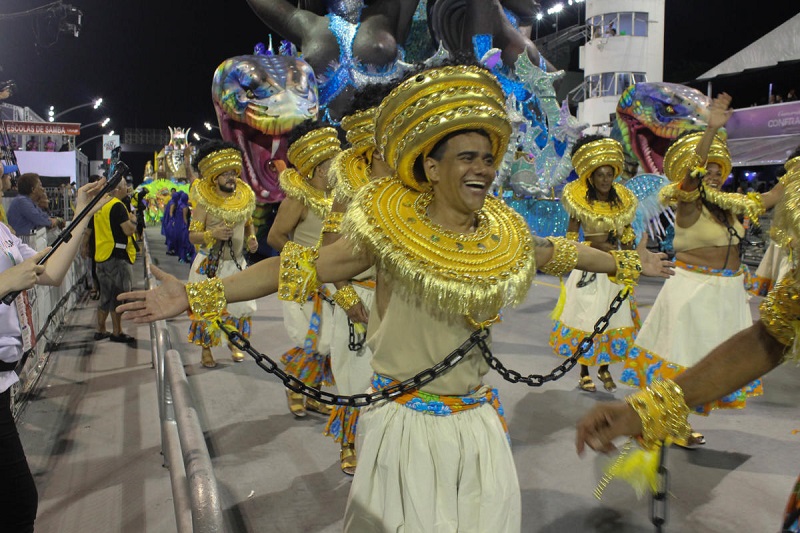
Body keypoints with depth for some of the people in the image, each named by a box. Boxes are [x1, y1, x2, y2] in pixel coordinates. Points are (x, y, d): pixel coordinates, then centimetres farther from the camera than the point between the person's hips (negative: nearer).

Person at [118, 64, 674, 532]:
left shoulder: (503, 232, -1)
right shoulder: (390, 229, -15)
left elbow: (556, 253, 17)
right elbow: (302, 268, -16)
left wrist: (624, 262, 27)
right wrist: (197, 295, -20)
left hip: (478, 415, 4)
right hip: (405, 419, -4)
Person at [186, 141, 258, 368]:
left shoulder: (244, 198, 2)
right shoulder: (204, 203, -11)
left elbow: (249, 224, 18)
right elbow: (193, 235, -11)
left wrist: (251, 238, -3)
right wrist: (213, 234, -29)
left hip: (236, 262, 4)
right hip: (209, 264, -4)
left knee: (239, 304, 8)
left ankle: (233, 343, 28)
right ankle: (206, 349, 16)